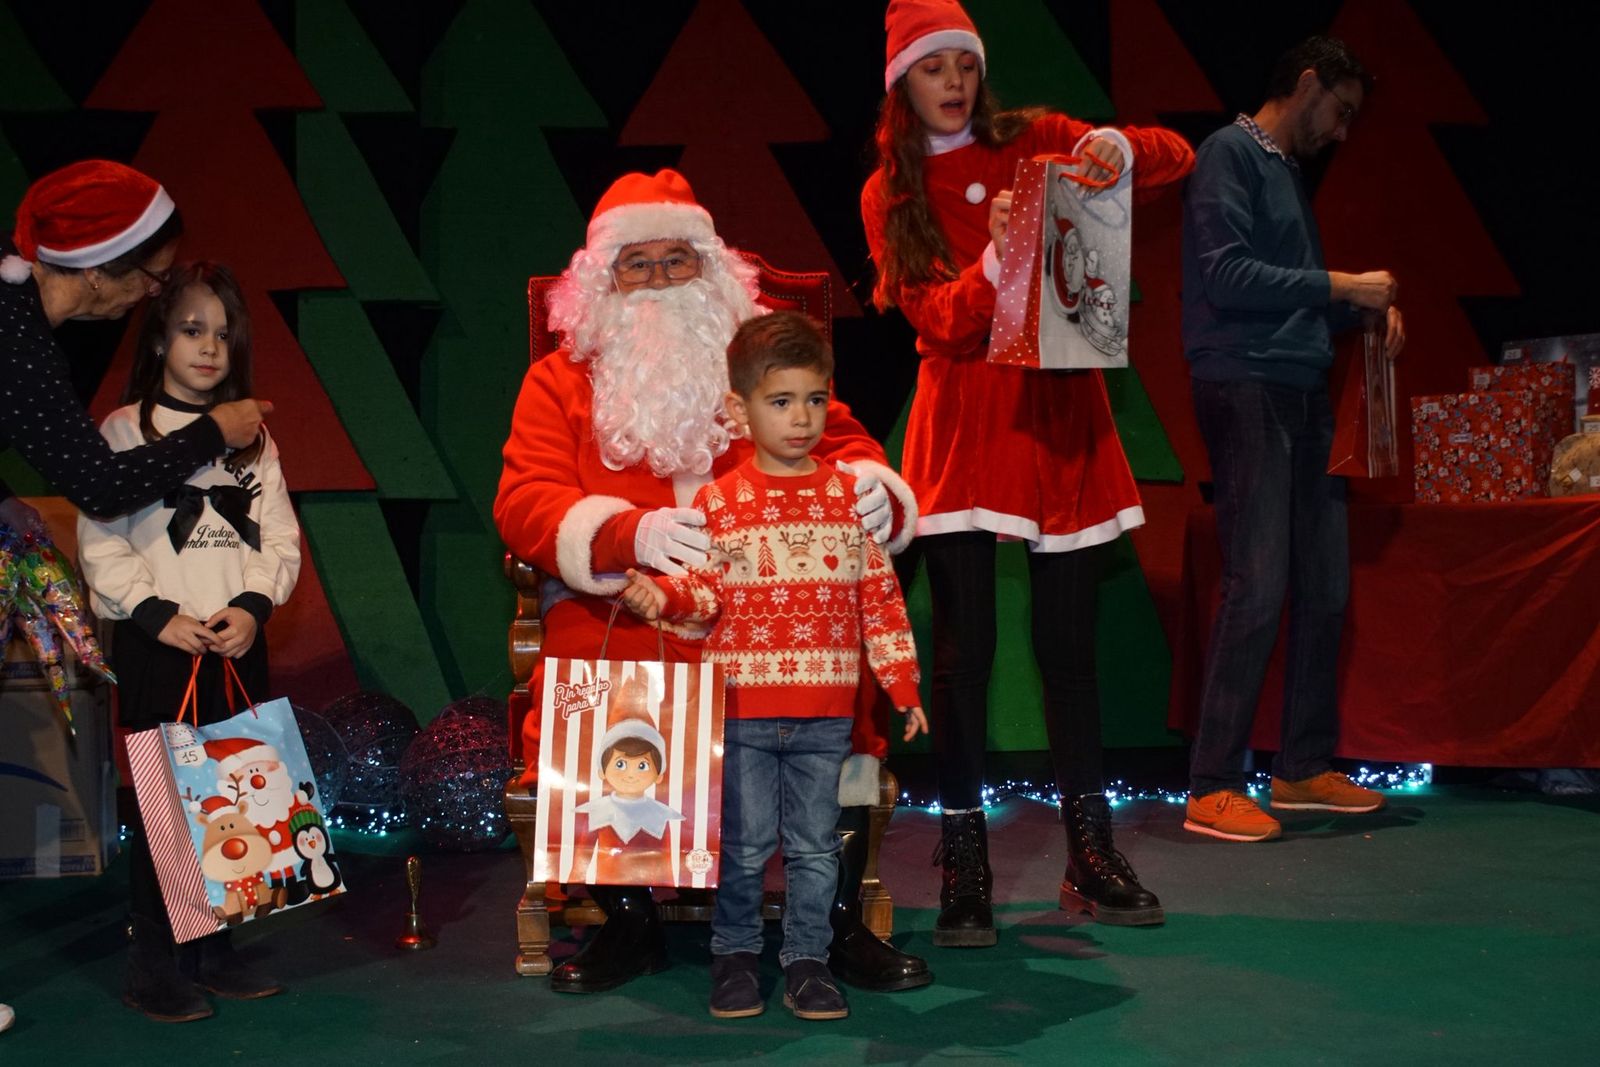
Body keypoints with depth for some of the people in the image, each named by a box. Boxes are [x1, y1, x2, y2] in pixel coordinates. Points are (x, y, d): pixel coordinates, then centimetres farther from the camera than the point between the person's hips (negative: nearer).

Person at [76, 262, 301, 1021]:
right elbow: (100, 541, -6)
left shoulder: (253, 437, 12)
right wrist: (156, 614, -15)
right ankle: (153, 964, 5)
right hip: (156, 645, -4)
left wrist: (253, 604, -9)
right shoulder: (125, 430, 0)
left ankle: (214, 950, 16)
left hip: (239, 644, 4)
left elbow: (280, 538, 8)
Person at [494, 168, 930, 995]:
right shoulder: (561, 381, 12)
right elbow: (524, 502, -2)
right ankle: (628, 924, -4)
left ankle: (840, 922, -8)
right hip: (620, 617, -1)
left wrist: (874, 494, -13)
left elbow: (845, 446, 14)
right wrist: (630, 533, -22)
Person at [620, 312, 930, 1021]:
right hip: (742, 705, -1)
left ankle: (807, 960, 21)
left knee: (814, 846, 9)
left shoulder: (851, 495, 5)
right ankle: (735, 955, 23)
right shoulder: (718, 500, 0)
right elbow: (704, 594, -1)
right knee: (745, 844, 6)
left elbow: (880, 598, 7)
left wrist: (903, 686, 5)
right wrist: (661, 596, -23)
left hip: (825, 712, 1)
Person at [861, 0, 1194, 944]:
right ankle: (964, 872, 5)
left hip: (1063, 415, 1)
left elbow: (1178, 158, 2)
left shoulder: (1035, 142, 8)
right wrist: (996, 261, -25)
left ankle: (1092, 859, 17)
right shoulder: (889, 196, 6)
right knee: (964, 650, -3)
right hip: (964, 428, -1)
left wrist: (1121, 148, -20)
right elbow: (939, 320, -6)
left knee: (1070, 644, 6)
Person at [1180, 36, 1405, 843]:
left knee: (1324, 584, 9)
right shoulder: (1231, 153, -5)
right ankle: (1211, 790, -6)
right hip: (1245, 389, -9)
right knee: (1258, 587, -12)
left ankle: (1304, 767, 19)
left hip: (1302, 393, 9)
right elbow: (1225, 276, -16)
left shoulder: (1289, 170, 22)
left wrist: (1367, 306, 7)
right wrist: (1341, 285, -11)